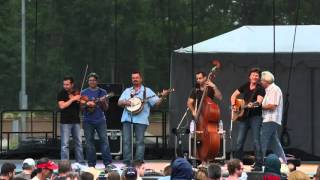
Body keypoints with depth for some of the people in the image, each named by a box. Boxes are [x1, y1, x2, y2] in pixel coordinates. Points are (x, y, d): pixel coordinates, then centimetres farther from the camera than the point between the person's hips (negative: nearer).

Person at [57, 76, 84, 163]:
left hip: (76, 121, 4)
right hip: (65, 122, -4)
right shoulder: (62, 94, -2)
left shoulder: (77, 93, 10)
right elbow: (62, 106, -15)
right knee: (65, 144, -6)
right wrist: (72, 99, -17)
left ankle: (80, 162, 14)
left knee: (79, 143, 8)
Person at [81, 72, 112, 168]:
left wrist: (103, 102, -14)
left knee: (104, 140, -8)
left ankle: (108, 163, -8)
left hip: (100, 120, 0)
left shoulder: (102, 92, 7)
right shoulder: (84, 93, 7)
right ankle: (91, 164, 7)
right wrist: (87, 104, -14)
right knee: (89, 142, 2)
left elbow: (105, 108, 7)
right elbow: (81, 107, 6)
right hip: (88, 121, 0)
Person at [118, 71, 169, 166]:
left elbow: (156, 102, 3)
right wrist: (125, 102, -7)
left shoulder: (147, 91, 11)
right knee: (126, 141, -2)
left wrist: (162, 97, -16)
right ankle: (127, 162, -1)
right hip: (127, 118, 3)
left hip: (141, 119, -3)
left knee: (140, 141, -5)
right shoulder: (127, 91, 20)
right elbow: (119, 102, 14)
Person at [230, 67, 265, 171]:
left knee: (256, 141, -9)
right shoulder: (245, 86, 10)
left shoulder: (260, 89, -6)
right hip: (243, 116, 5)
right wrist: (233, 106, 4)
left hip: (255, 117, -5)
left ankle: (258, 165, -6)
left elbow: (259, 101, -20)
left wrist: (253, 104, -41)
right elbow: (234, 95, 19)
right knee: (239, 141, 6)